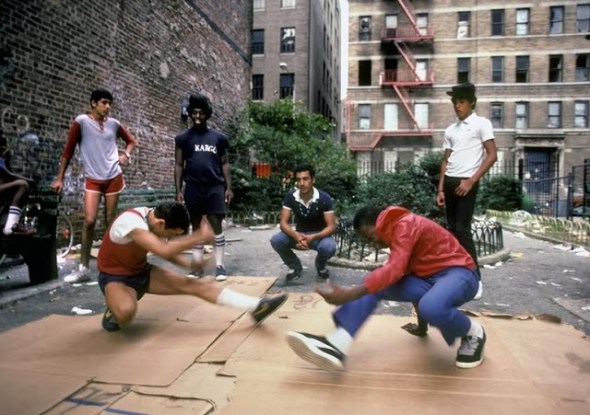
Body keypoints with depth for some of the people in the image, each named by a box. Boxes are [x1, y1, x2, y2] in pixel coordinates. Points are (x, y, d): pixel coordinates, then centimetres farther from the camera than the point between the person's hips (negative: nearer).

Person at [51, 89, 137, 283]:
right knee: (89, 221, -13)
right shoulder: (81, 121, -4)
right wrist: (59, 178, -3)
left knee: (110, 221, 8)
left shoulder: (114, 124, 5)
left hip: (114, 177, 3)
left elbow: (131, 140, 22)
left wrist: (126, 154, 1)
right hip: (92, 179, -3)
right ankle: (84, 268, -1)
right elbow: (68, 150, -1)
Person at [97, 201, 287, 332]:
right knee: (126, 311, -41)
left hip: (142, 271, 6)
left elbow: (166, 249, 7)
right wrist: (200, 236, -36)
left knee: (193, 284, -12)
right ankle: (113, 313, -1)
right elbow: (163, 250, -44)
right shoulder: (130, 221, -33)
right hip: (115, 277, -6)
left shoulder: (152, 217, -8)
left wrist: (189, 264, -10)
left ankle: (256, 307, -17)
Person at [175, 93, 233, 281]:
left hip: (215, 187, -1)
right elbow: (179, 165, 7)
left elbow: (224, 164, 9)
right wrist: (178, 190, 0)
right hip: (193, 188, 1)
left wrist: (229, 187, 2)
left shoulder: (218, 137, 7)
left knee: (216, 225, -4)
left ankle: (219, 265, 1)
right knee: (196, 226, 8)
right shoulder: (183, 138, 7)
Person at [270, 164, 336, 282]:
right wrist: (296, 235, -37)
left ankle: (321, 266, 3)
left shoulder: (324, 198, -21)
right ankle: (295, 266, 3)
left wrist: (313, 237, -39)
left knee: (329, 247, -36)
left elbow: (331, 226, -21)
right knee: (276, 240, -25)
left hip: (319, 235, -2)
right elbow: (284, 223, -16)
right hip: (299, 234, 2)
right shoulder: (290, 196, -15)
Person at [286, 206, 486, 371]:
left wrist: (349, 294, -38)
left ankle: (473, 332, -6)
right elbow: (406, 271, 18)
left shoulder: (405, 224, -18)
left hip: (458, 273, -9)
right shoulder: (397, 232, 13)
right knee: (373, 284, -10)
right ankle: (336, 346, -26)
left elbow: (395, 270, -32)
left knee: (432, 307, -41)